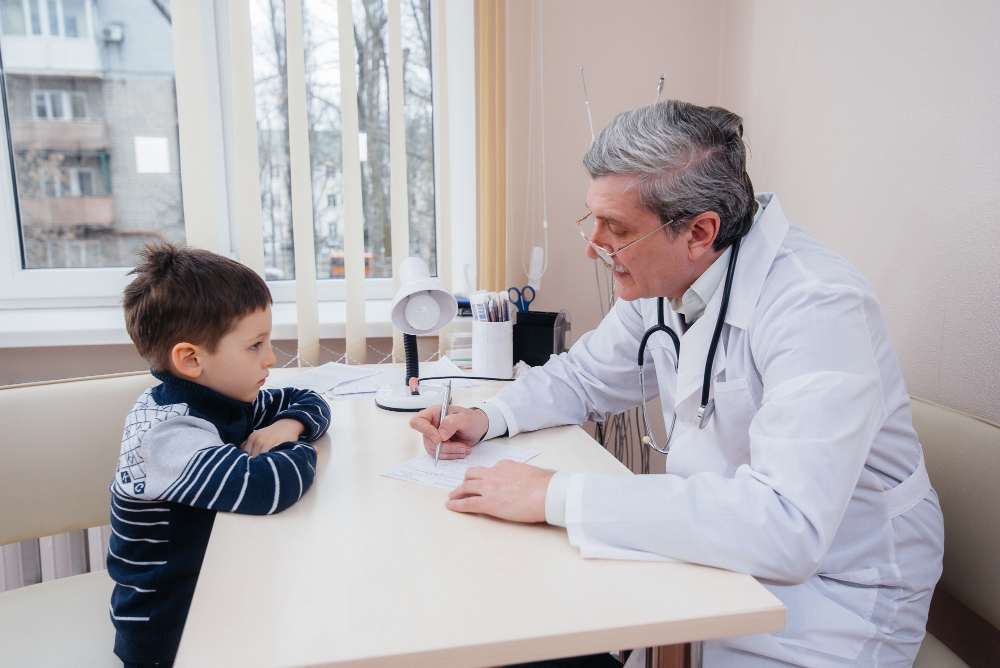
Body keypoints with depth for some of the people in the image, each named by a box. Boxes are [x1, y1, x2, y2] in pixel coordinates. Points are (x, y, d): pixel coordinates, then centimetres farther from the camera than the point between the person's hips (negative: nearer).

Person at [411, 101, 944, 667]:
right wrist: (486, 418, -8)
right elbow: (584, 377, 11)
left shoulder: (818, 308, -29)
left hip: (834, 590, -6)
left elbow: (786, 526, -39)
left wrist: (556, 496, -36)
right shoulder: (663, 278, -4)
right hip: (715, 548, 6)